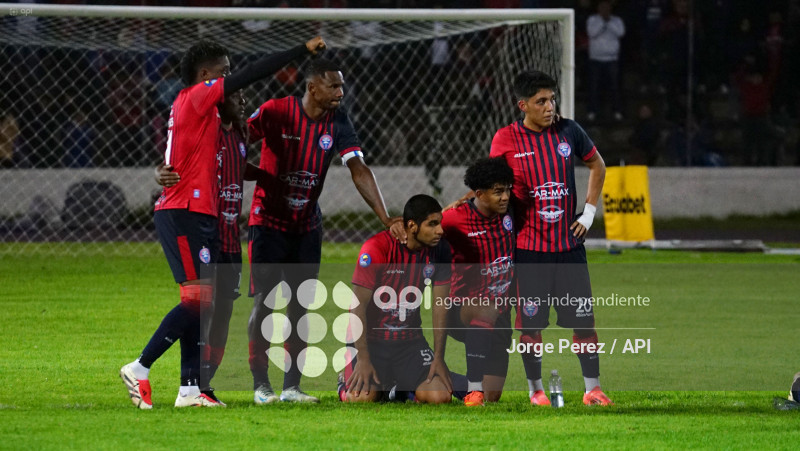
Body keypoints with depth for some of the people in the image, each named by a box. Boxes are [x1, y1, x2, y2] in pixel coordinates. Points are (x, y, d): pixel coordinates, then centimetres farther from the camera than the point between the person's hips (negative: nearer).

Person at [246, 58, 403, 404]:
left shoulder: (337, 123, -2)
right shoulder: (277, 112, -14)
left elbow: (359, 171, -7)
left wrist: (386, 218, -15)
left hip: (307, 227, 4)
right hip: (268, 221, -4)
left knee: (300, 306, 3)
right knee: (264, 303, -7)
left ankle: (291, 386, 9)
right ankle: (260, 384, 1)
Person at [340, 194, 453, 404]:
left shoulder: (439, 250, -4)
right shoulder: (376, 248, -19)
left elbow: (441, 305, 1)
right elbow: (358, 306, -16)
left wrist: (438, 358, -4)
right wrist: (363, 359, -19)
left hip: (410, 339, 4)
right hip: (372, 338, -4)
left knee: (440, 396, -17)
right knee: (362, 398, -26)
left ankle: (402, 390, 18)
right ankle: (349, 384, 14)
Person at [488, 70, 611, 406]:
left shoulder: (568, 131, 1)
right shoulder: (506, 139, -5)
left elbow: (597, 165, 16)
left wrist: (589, 212, 9)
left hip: (569, 243, 2)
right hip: (529, 246, -2)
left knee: (584, 321, 1)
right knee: (531, 324, 0)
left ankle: (593, 388, 11)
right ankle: (535, 389, 14)